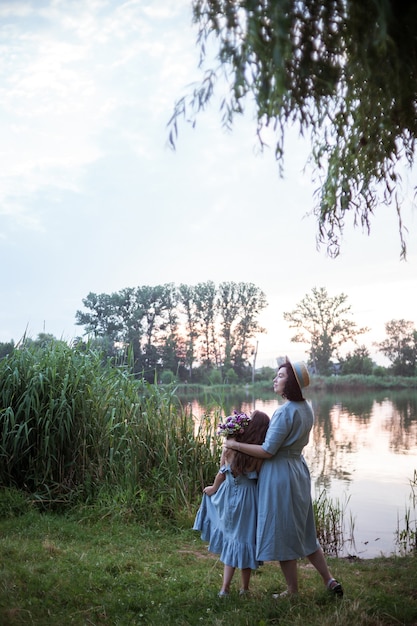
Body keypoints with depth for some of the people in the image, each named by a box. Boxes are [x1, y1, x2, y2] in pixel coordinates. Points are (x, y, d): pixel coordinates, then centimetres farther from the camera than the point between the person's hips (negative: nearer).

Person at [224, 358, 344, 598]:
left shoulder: (285, 412, -22)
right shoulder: (306, 408, 5)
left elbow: (267, 451, -21)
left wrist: (235, 445, -13)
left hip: (280, 475, -9)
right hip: (299, 470, 9)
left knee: (282, 533, 7)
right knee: (303, 531, 20)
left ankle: (293, 591, 21)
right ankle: (330, 580, 25)